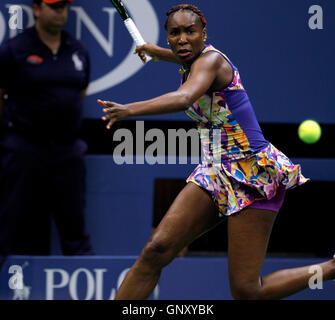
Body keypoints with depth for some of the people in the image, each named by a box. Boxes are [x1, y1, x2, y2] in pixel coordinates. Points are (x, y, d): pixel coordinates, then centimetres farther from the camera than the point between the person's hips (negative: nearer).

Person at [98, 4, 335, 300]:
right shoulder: (196, 61, 10)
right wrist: (155, 51, 56)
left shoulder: (211, 59, -15)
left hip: (252, 173, -8)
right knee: (156, 250, -10)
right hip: (215, 172, 8)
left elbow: (184, 98, -37)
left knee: (246, 292, -11)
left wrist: (129, 110, -51)